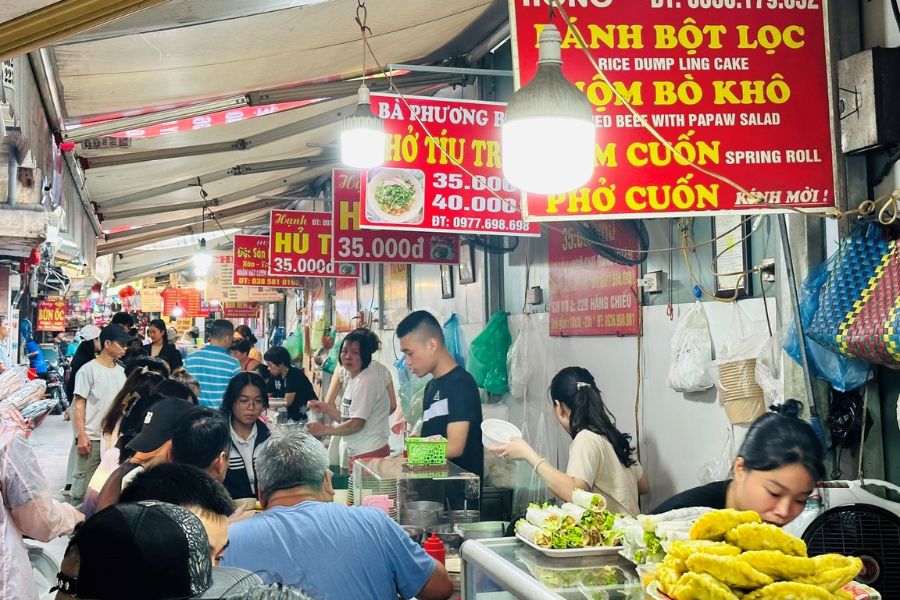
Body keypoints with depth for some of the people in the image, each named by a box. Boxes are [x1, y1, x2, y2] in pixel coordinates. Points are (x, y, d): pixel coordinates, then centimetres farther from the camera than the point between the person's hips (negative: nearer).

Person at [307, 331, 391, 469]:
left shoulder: (367, 381, -16)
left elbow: (356, 423, -18)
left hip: (370, 453, -9)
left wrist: (325, 430, -8)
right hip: (356, 454, 9)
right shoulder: (354, 381, 15)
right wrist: (325, 408, 9)